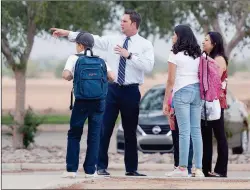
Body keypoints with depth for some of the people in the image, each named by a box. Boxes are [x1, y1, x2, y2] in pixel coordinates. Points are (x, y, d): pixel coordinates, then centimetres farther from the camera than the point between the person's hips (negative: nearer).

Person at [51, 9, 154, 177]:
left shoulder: (145, 45, -1)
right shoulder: (112, 40, 7)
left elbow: (148, 66, -14)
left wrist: (129, 55, -20)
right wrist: (68, 34, -5)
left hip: (131, 91, -2)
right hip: (112, 89, 2)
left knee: (130, 131, 7)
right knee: (105, 129, -2)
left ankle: (131, 169, 16)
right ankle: (101, 166, 2)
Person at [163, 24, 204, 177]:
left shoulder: (175, 55, -4)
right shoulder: (198, 55, 12)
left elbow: (171, 80, -5)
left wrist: (165, 101, 0)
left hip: (181, 92, -5)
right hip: (197, 91, 5)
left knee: (184, 131, -7)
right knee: (196, 130, 4)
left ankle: (183, 168, -6)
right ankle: (198, 169, 2)